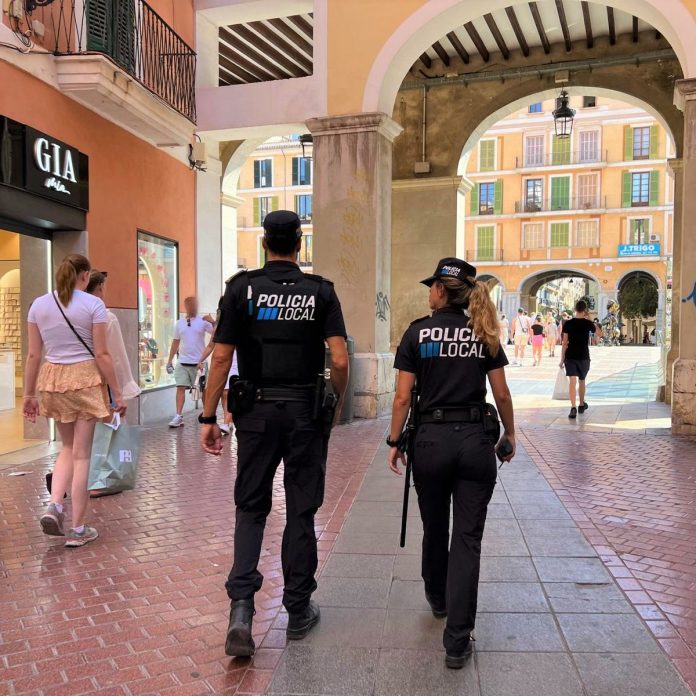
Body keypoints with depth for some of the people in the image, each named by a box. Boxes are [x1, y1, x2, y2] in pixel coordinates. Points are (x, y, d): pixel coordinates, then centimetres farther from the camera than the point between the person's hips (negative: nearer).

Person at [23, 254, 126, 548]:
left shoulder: (38, 304, 5)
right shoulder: (93, 304, -7)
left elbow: (33, 355, 6)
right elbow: (102, 354, -9)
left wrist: (29, 394, 13)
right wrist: (117, 393, -3)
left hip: (52, 379, 4)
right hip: (85, 379, -4)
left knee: (68, 447, 23)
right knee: (81, 453, 4)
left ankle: (54, 505, 3)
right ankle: (77, 529, 11)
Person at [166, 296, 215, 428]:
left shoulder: (203, 321, -2)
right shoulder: (179, 323, 9)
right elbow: (175, 342, 14)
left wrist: (213, 322, -28)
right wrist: (169, 361, 14)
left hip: (199, 362, -3)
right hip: (182, 362, 3)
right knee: (180, 388, -3)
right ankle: (178, 417, -3)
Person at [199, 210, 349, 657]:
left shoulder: (241, 288, -2)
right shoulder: (321, 291, -1)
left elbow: (222, 357, -5)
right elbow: (340, 360, -8)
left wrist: (209, 418, 0)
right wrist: (336, 404, 8)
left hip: (257, 411, 0)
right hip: (306, 413, 0)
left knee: (251, 508, 12)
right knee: (301, 512, 11)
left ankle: (241, 605, -3)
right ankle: (299, 612, 22)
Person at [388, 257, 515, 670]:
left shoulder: (418, 332, -2)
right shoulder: (484, 333, 4)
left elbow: (403, 396, -4)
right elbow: (502, 394, 4)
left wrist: (394, 442, 5)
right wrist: (510, 434, 18)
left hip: (432, 438, 0)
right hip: (476, 439, 1)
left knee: (435, 528, 21)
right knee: (468, 537, 4)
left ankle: (438, 599, 44)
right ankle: (458, 641, 3)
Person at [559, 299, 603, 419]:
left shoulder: (567, 323, -4)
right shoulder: (588, 323, -4)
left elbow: (564, 343, -3)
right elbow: (600, 334, 14)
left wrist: (562, 359, 2)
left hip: (570, 357, -1)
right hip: (583, 357, 1)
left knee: (572, 382, -6)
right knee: (582, 381, 19)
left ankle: (573, 408, -19)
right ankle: (582, 405, 34)